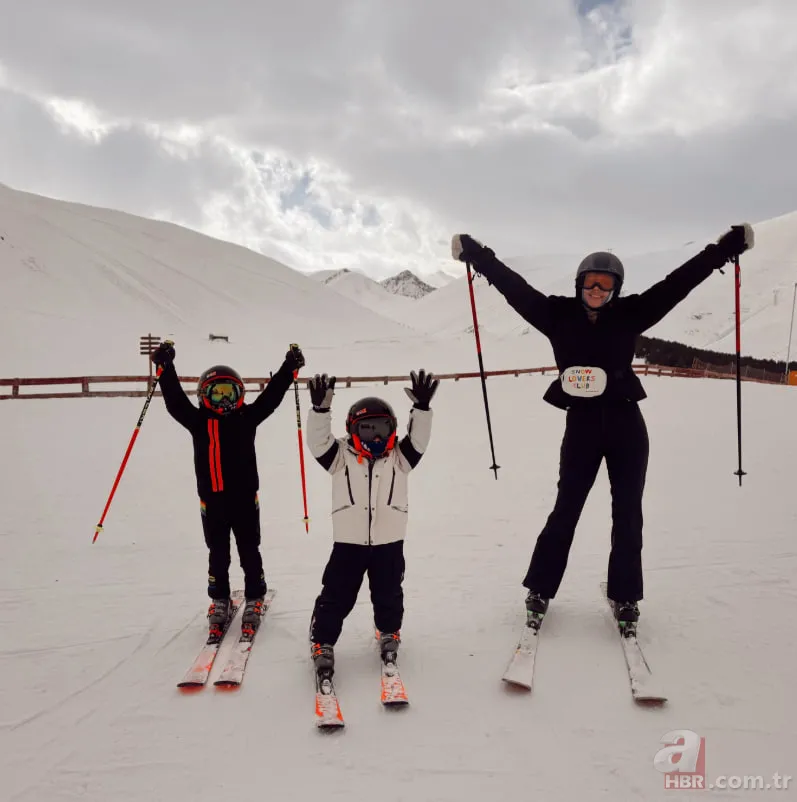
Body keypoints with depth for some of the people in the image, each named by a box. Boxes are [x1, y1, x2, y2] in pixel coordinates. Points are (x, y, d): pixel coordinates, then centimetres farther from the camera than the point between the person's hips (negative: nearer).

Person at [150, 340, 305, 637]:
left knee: (249, 552, 10)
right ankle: (220, 601, 29)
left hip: (245, 497, 0)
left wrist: (290, 367, -5)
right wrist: (165, 367, -11)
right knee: (218, 555, 13)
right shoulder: (198, 421, 2)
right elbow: (175, 399, -4)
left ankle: (254, 600, 25)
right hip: (212, 500, 1)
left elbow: (271, 395, 0)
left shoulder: (248, 417, 2)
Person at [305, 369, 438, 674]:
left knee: (388, 595, 18)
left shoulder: (398, 457, 1)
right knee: (336, 597, 5)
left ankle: (389, 635, 44)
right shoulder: (341, 457, -3)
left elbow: (418, 439, -13)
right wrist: (320, 408, -32)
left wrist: (421, 406, -29)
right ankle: (322, 644, 21)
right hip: (348, 542, -1)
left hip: (389, 542, 2)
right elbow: (318, 442, -16)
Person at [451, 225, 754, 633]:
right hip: (581, 425, -1)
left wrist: (724, 249, 1)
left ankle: (624, 597, 24)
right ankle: (539, 590, 21)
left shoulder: (630, 314, 0)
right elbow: (514, 287, -3)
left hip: (626, 426, 2)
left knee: (627, 513, 7)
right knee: (565, 510, 5)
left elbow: (676, 283, 1)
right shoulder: (559, 315, -3)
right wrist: (477, 255, -4)